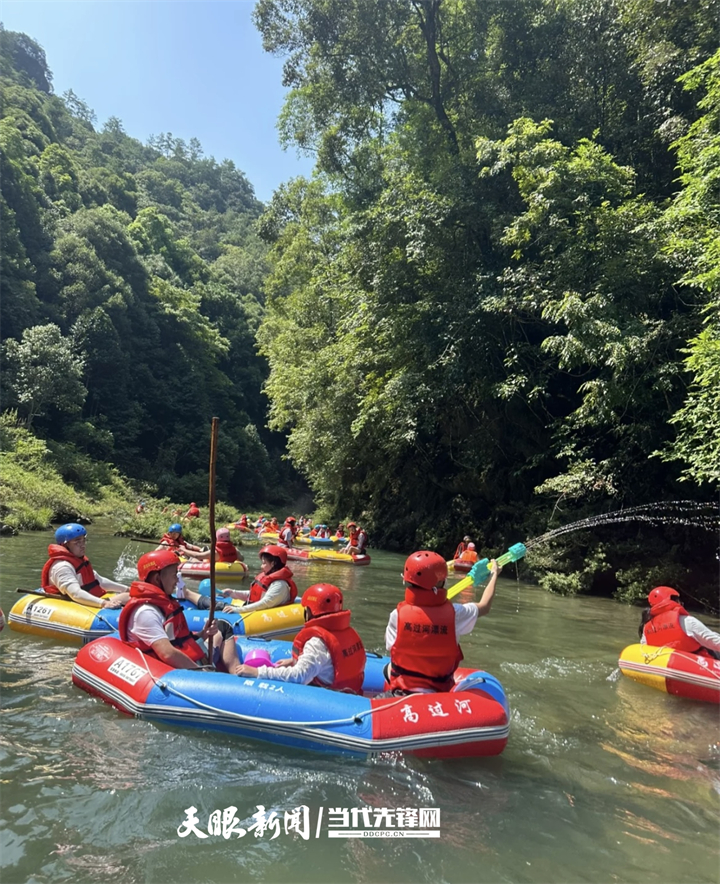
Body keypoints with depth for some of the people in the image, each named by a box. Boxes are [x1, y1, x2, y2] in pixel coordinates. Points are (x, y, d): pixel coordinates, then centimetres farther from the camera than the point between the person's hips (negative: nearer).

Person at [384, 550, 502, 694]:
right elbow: (485, 606, 2)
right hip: (439, 692, -1)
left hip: (402, 690, 1)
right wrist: (494, 574, 18)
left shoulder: (399, 613, -18)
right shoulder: (454, 613, -16)